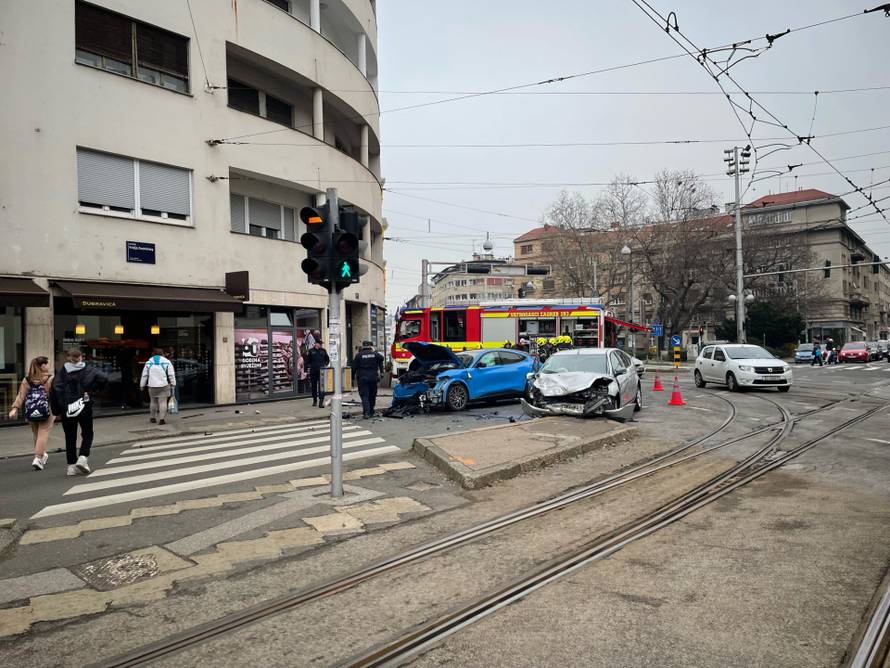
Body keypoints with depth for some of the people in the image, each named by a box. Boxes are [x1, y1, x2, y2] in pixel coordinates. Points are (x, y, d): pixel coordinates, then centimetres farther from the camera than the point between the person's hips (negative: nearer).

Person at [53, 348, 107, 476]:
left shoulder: (62, 372, -1)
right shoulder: (88, 370, -1)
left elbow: (56, 388, -13)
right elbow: (103, 379, -13)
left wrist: (60, 404, -5)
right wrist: (93, 389, 2)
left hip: (67, 409, 1)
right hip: (84, 408, -1)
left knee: (70, 437, 10)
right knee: (87, 434, 14)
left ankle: (71, 466, 11)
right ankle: (83, 458, -6)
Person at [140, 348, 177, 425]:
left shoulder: (148, 363, 10)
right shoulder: (167, 362, 1)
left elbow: (144, 375, 11)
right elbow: (171, 375, -2)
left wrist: (142, 385, 16)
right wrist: (173, 384, 2)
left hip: (152, 386, 3)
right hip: (163, 385, -3)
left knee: (153, 401, 15)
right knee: (163, 402, -4)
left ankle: (152, 418, 24)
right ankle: (162, 419, -11)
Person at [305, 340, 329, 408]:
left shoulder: (323, 351, 7)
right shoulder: (311, 351, 3)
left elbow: (327, 359, 17)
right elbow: (307, 361, 7)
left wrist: (325, 365, 4)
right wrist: (309, 366, -4)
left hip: (321, 371, 0)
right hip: (313, 372, 0)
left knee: (321, 386, -11)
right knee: (313, 386, 10)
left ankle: (321, 402, -14)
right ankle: (314, 400, 26)